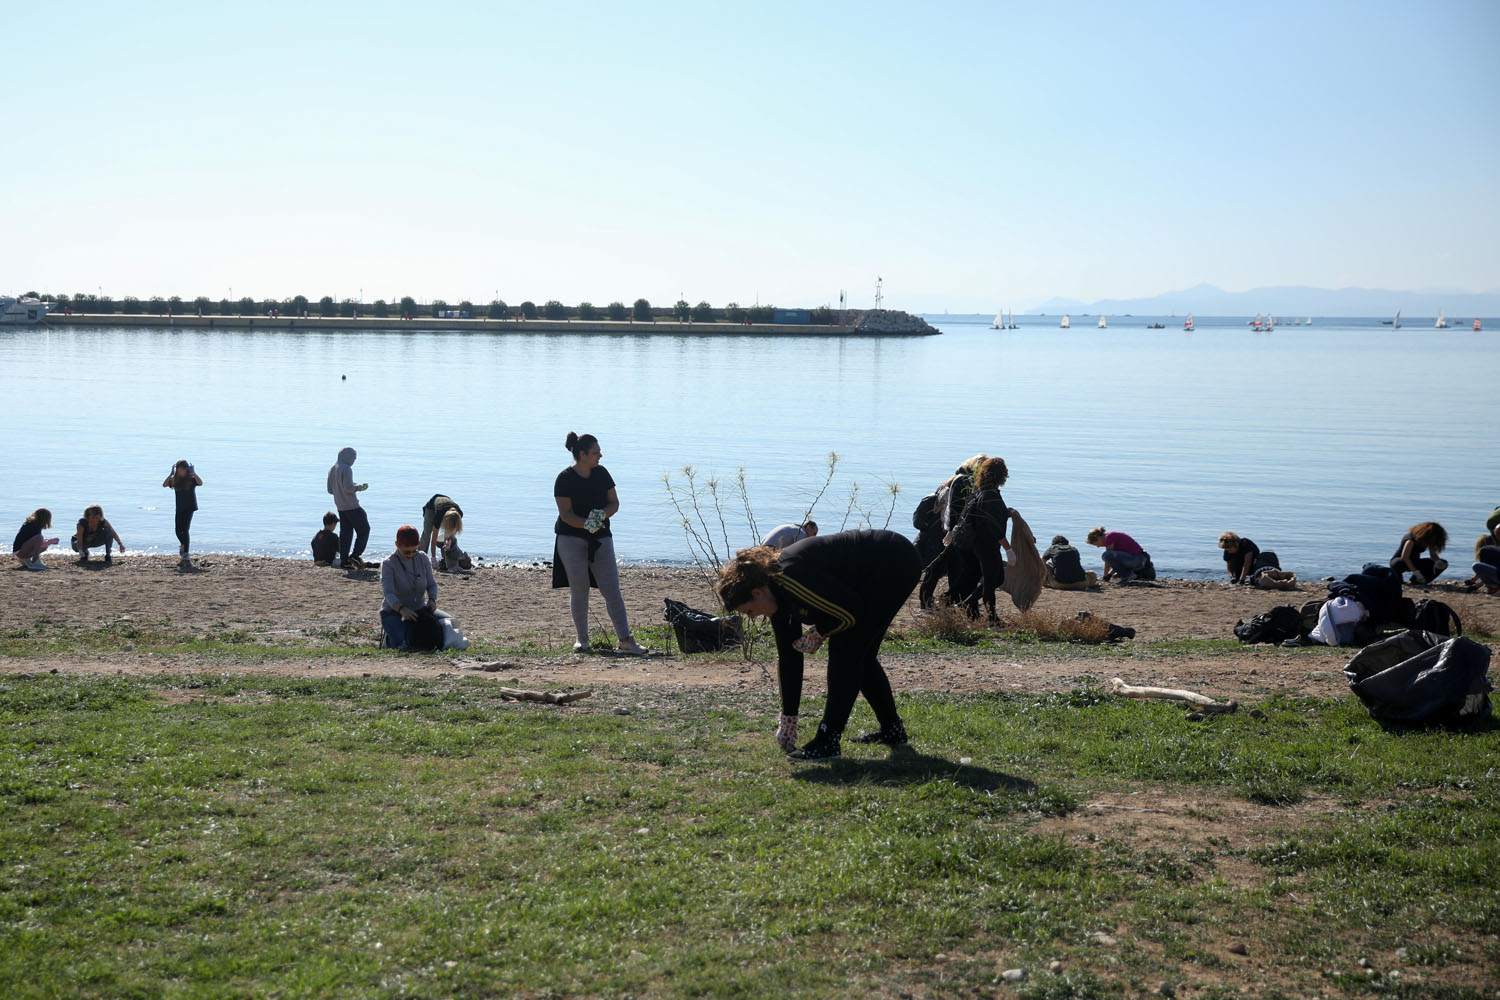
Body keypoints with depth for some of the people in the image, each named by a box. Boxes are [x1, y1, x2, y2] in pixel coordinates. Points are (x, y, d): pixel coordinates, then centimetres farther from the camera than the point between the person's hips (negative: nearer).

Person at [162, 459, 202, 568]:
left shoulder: (192, 478, -5)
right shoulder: (175, 479, 6)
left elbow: (200, 483, -24)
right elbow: (164, 485, -7)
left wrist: (193, 473, -24)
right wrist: (171, 474, -12)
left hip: (189, 507, -4)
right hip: (179, 508, 4)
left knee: (185, 530, -14)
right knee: (178, 531, 6)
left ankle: (186, 556, -16)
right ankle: (183, 545, 39)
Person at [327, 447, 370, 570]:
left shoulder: (332, 470, 13)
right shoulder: (346, 469, -14)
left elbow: (330, 489, 17)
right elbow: (348, 487, -21)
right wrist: (360, 487, -7)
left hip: (340, 506, 8)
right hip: (351, 506, -8)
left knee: (345, 533, 9)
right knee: (364, 530, 0)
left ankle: (344, 561, 5)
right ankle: (355, 555, -10)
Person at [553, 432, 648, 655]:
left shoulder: (601, 473, 6)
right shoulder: (565, 479, -8)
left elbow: (614, 503, 7)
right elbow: (565, 513, -13)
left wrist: (603, 514, -15)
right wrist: (586, 524, -30)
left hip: (600, 539, 3)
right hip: (571, 538, -3)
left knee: (612, 590, -4)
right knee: (578, 590, 2)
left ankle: (626, 641, -7)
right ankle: (582, 639, 17)